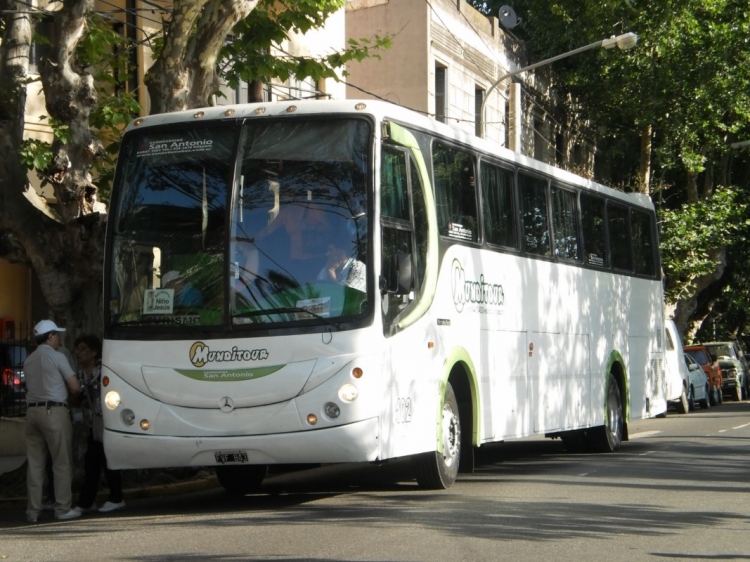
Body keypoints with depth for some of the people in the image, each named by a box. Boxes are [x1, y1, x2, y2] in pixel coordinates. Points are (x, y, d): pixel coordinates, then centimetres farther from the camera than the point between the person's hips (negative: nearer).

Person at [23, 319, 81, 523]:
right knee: (62, 462, 1)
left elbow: (37, 385, 14)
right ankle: (63, 509, 1)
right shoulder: (56, 357, -5)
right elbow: (75, 387, -5)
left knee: (34, 463, 6)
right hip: (54, 411, -6)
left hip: (32, 411, 6)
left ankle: (33, 510, 6)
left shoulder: (29, 360, 15)